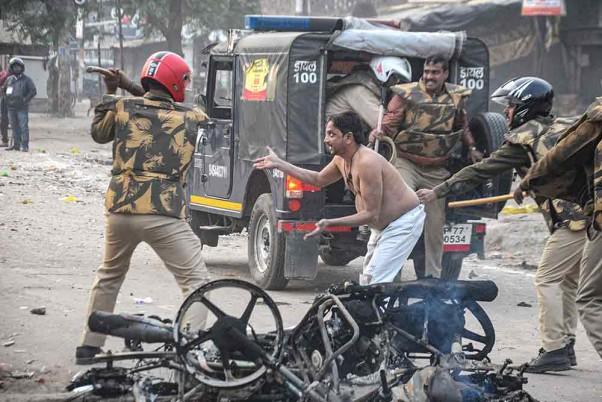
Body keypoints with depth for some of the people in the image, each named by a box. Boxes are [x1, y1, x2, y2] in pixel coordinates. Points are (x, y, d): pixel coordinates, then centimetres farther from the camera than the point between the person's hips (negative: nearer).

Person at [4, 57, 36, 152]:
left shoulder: (26, 80, 1)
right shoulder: (9, 79, 12)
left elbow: (33, 91, -3)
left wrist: (25, 100, -11)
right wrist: (7, 100, 12)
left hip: (22, 108, -4)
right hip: (11, 107, 4)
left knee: (23, 127, -7)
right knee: (14, 127, 8)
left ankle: (25, 146, -7)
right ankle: (16, 145, 14)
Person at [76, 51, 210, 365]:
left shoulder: (123, 107, 3)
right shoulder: (191, 118, -1)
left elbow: (99, 133, 21)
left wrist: (110, 95, 28)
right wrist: (130, 89, 16)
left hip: (120, 209, 4)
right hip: (163, 214, -4)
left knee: (109, 276, 25)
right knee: (194, 280, 2)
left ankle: (89, 346, 30)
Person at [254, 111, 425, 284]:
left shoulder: (367, 163, -29)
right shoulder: (341, 160, 2)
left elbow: (371, 214, -28)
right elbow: (318, 179, 21)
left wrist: (330, 223, -32)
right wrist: (279, 164, 17)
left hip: (404, 223, -10)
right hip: (382, 225, 10)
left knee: (376, 281, -18)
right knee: (367, 282, 12)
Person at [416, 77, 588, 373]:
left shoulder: (524, 139, -1)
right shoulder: (565, 127, 19)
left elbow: (482, 171, 1)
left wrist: (438, 192, 6)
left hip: (572, 220, -8)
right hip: (589, 210, 8)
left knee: (547, 279, -3)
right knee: (568, 279, 17)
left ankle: (553, 350, -7)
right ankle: (565, 345, 21)